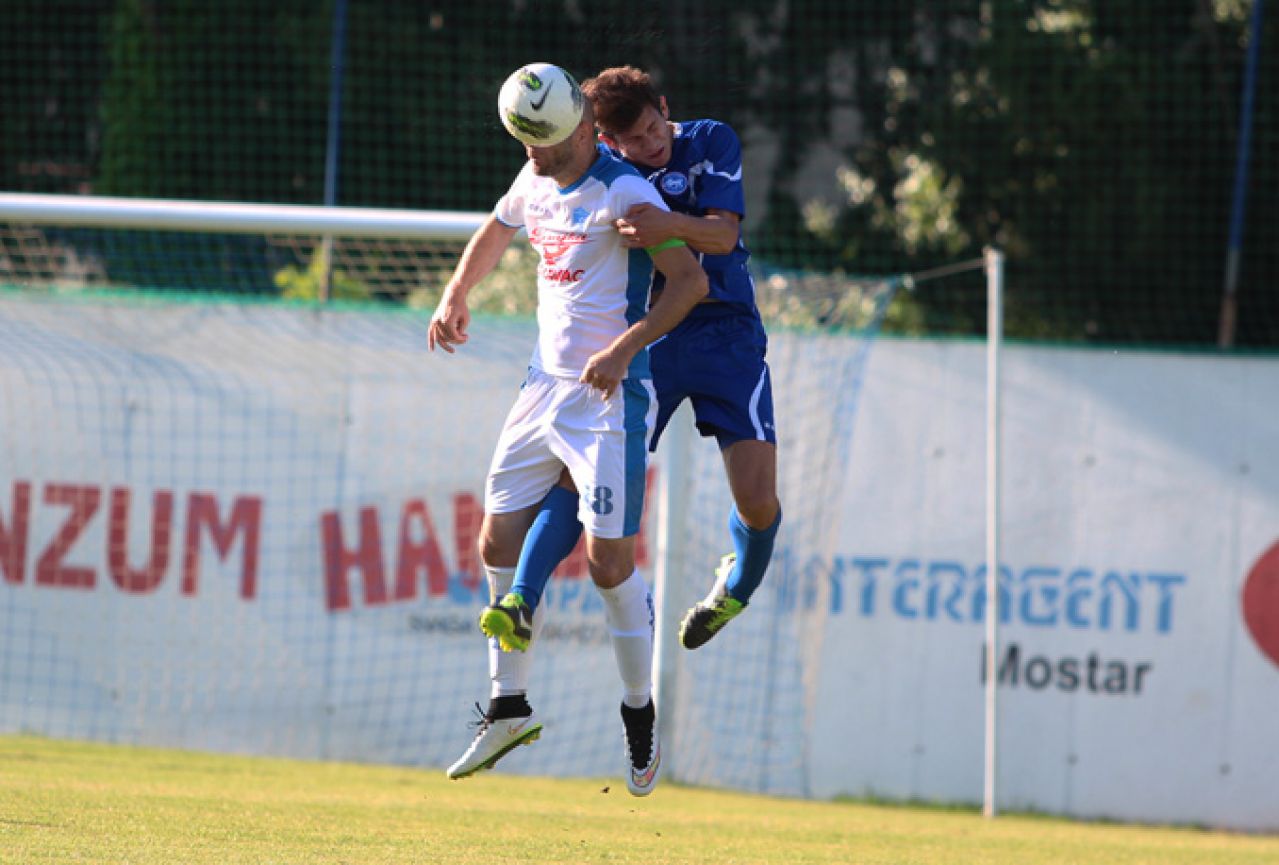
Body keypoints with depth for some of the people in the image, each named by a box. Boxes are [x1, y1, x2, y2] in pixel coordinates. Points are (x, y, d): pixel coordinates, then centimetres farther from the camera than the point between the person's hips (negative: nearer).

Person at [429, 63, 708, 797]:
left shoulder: (621, 193, -15)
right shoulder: (535, 184, 9)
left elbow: (691, 281, -22)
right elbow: (495, 233, 32)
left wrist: (625, 348, -29)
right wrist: (456, 296, 21)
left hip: (610, 399, -8)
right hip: (545, 388, 8)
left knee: (610, 561, -10)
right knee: (500, 542, 4)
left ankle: (641, 714, 6)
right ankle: (510, 708, 14)